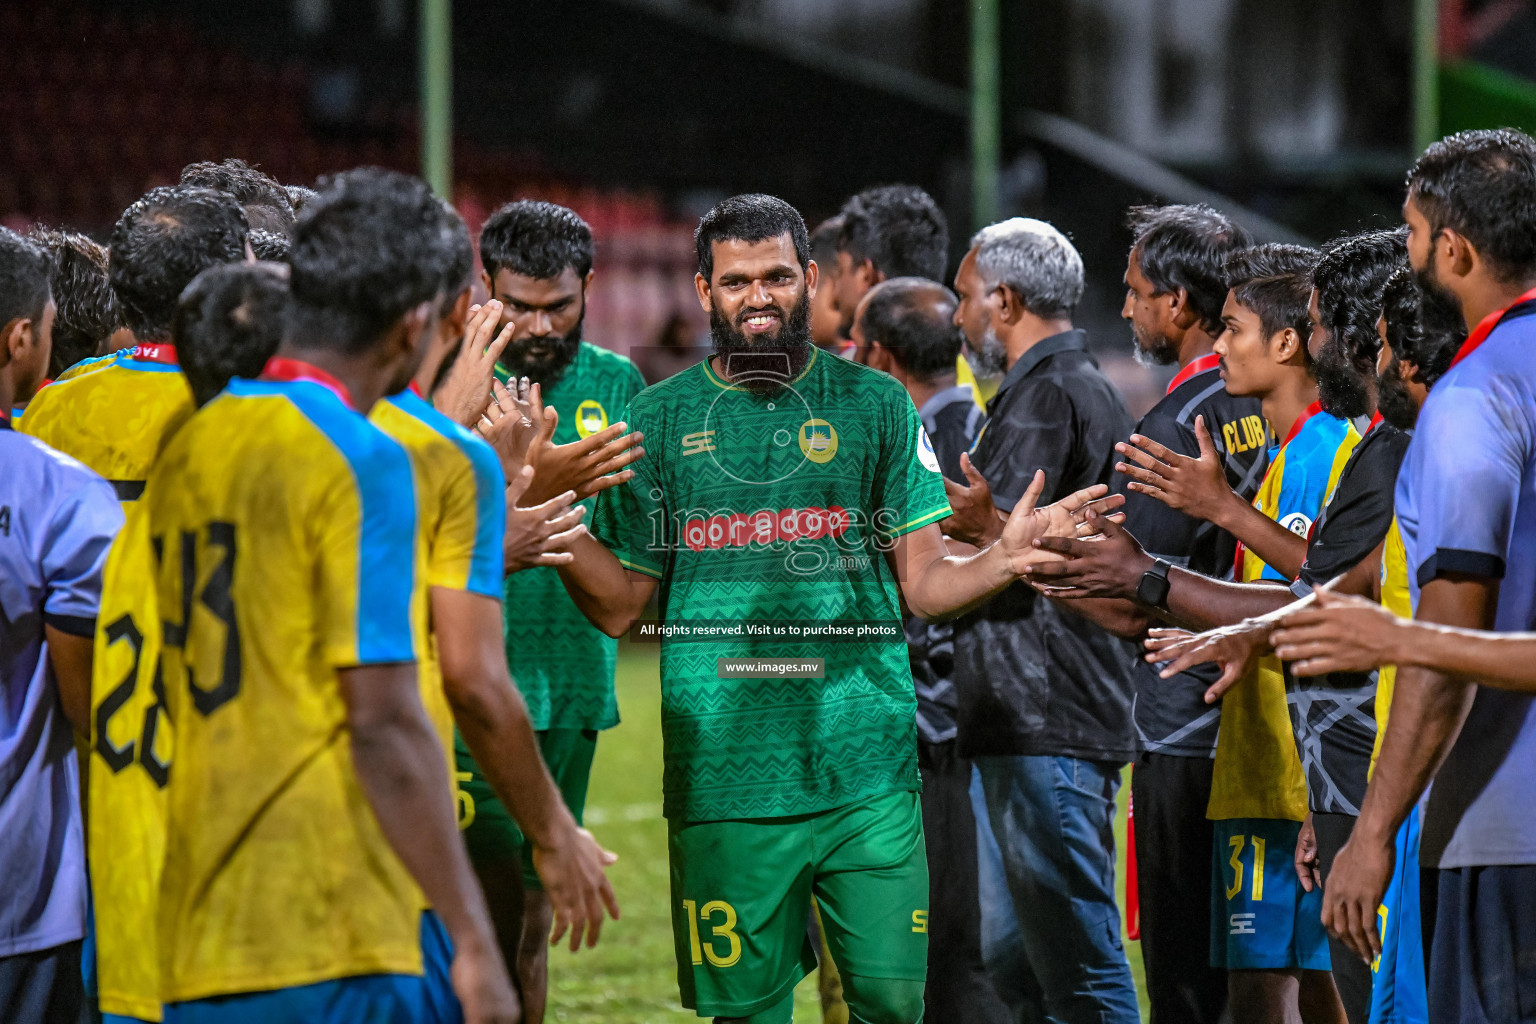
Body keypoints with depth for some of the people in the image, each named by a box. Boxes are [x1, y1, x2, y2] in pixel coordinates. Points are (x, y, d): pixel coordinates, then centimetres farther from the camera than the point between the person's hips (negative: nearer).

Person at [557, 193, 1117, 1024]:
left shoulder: (874, 406, 7)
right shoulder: (661, 419, 7)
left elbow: (924, 582, 5)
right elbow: (620, 605, 9)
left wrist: (1002, 559, -15)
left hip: (866, 771, 0)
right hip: (723, 780, 0)